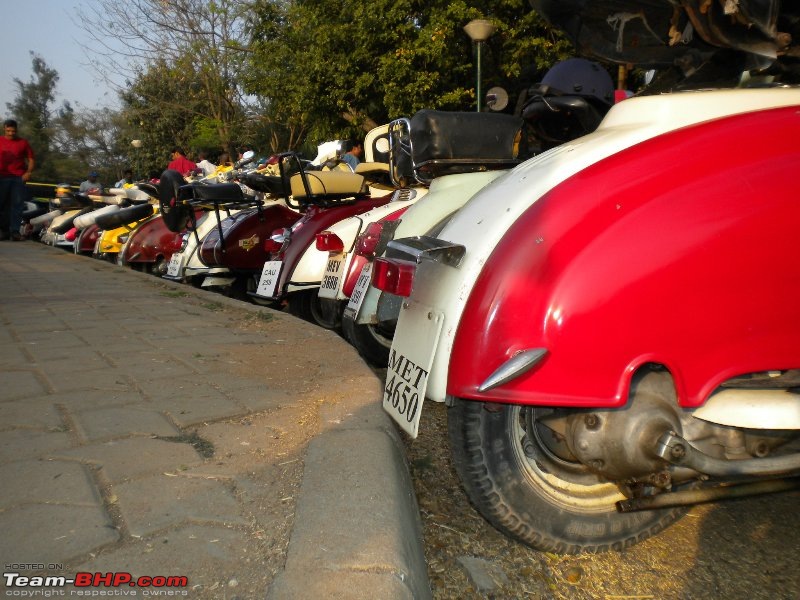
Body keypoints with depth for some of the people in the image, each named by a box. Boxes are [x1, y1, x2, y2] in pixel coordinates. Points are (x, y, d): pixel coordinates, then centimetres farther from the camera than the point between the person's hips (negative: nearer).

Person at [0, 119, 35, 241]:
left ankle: (15, 231, -4)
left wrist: (28, 172, -6)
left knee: (17, 204, -4)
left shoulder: (23, 142, 5)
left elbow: (31, 159, 7)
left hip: (19, 178, -1)